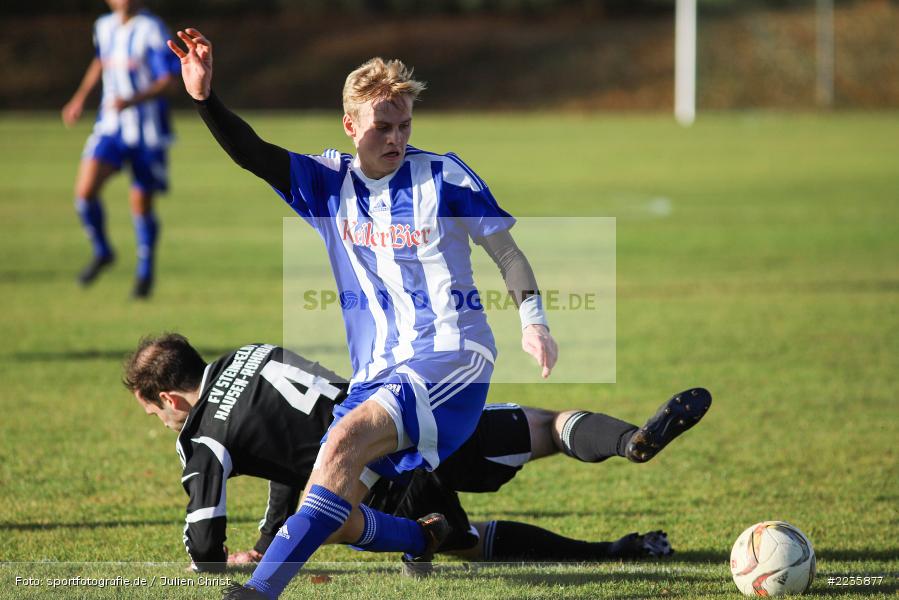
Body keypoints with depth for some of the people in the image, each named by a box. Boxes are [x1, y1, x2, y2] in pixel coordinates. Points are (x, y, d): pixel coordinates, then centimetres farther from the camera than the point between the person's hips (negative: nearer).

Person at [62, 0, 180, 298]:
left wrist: (133, 100, -33)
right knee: (85, 191, -16)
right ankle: (102, 252, 8)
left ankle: (145, 271, 28)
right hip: (111, 127, 4)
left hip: (147, 132, -4)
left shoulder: (151, 30, -13)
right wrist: (80, 97, 24)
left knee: (142, 205, 5)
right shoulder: (104, 27, 5)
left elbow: (168, 81, -19)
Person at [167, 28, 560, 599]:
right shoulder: (329, 183, 9)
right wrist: (206, 99, -22)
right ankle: (431, 540, 30)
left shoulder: (442, 176, -1)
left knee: (346, 440, -31)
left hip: (450, 358, -6)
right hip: (376, 376, 6)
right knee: (331, 519, -1)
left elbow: (507, 252, 6)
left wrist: (533, 320, -9)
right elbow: (254, 154, -4)